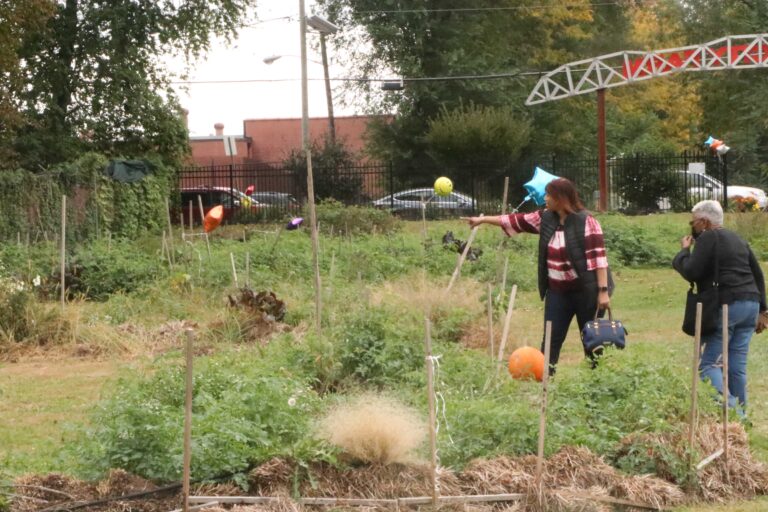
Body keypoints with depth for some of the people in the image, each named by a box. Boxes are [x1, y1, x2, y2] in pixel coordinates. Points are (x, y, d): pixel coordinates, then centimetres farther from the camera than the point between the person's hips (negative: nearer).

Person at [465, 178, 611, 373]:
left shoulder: (586, 222, -15)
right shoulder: (545, 218, 5)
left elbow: (598, 257, -18)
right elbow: (517, 221, 15)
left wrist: (603, 291, -22)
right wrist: (483, 220, 19)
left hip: (585, 291, -6)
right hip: (557, 292, 6)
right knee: (551, 340, 4)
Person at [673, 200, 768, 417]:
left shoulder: (708, 238, -5)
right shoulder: (737, 239, 21)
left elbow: (691, 272, -13)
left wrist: (684, 251, 5)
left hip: (726, 306, -8)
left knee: (709, 363, -5)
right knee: (737, 365, 10)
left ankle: (728, 408, -23)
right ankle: (739, 414, 9)